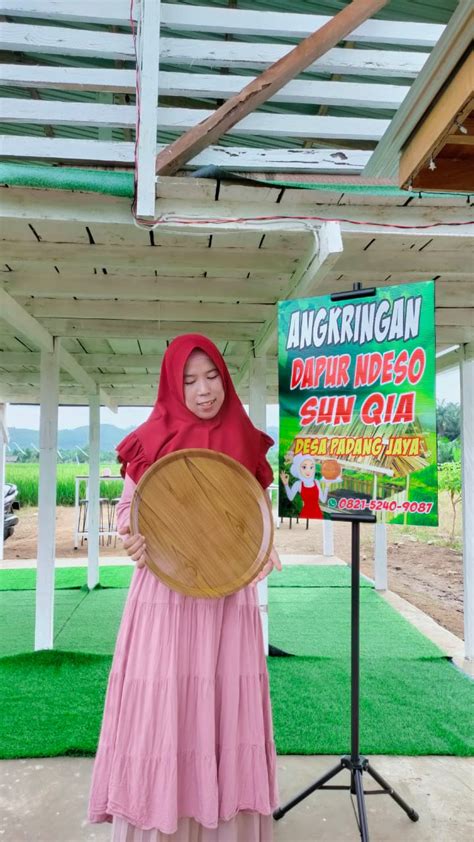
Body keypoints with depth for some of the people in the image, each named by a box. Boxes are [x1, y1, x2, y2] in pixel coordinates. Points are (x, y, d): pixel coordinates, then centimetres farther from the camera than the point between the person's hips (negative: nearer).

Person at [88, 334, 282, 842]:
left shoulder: (245, 441, 4)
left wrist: (265, 550, -5)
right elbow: (126, 505, 4)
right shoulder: (153, 438, -3)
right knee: (162, 698, 2)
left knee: (228, 697, 8)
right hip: (166, 588, -2)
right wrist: (133, 538, -16)